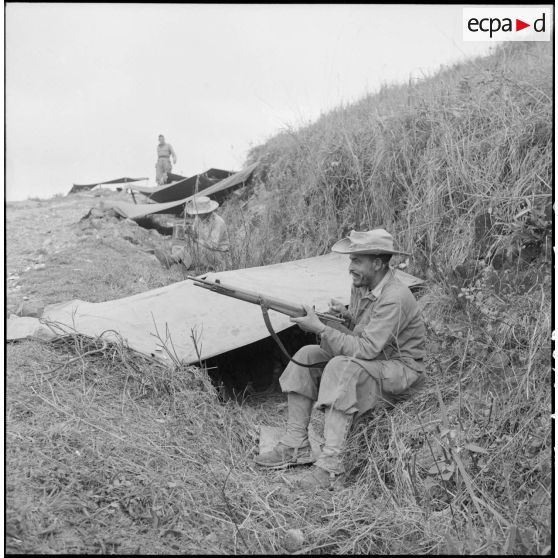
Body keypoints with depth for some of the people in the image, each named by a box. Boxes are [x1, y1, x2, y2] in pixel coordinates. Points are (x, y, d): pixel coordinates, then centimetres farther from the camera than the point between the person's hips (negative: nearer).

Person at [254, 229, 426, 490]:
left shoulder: (395, 298, -26)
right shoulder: (361, 286, 2)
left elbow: (366, 349, -31)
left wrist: (320, 328, -30)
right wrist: (346, 316, -13)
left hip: (399, 368, -9)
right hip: (370, 359, 9)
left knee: (342, 367, -35)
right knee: (307, 355, -8)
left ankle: (331, 465, -31)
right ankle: (295, 446, -5)